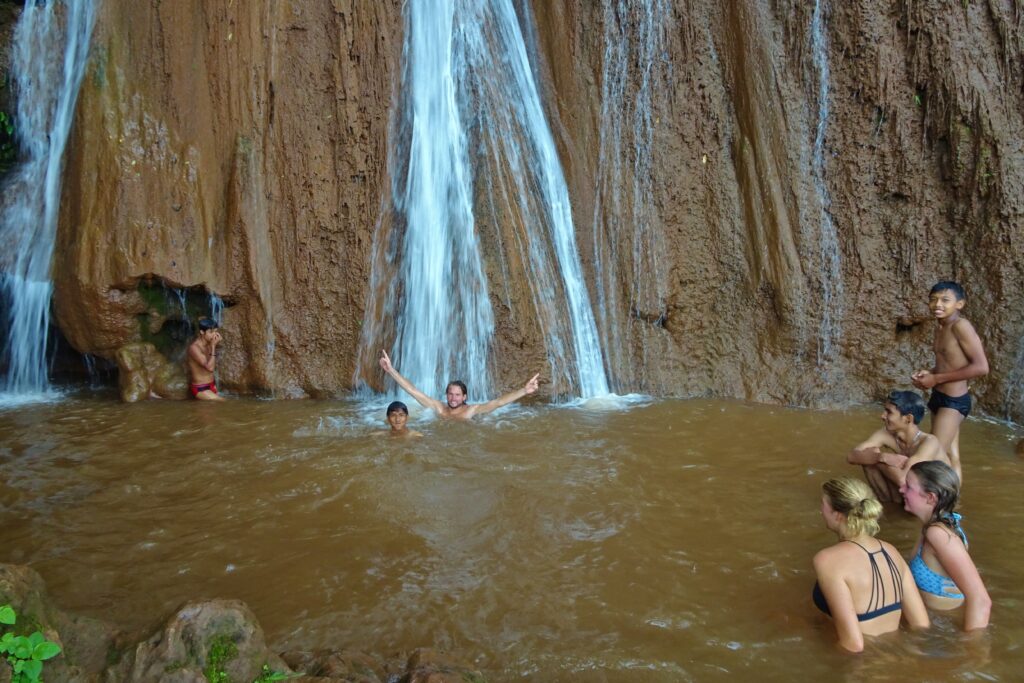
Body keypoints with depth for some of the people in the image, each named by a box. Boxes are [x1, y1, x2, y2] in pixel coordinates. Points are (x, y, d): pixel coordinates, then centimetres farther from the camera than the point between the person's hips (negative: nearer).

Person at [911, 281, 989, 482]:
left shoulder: (961, 326, -17)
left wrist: (936, 379, -19)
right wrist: (928, 373, 1)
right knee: (951, 457, 13)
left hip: (953, 401, -9)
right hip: (940, 398, 9)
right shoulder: (939, 329, 9)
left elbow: (981, 367, -23)